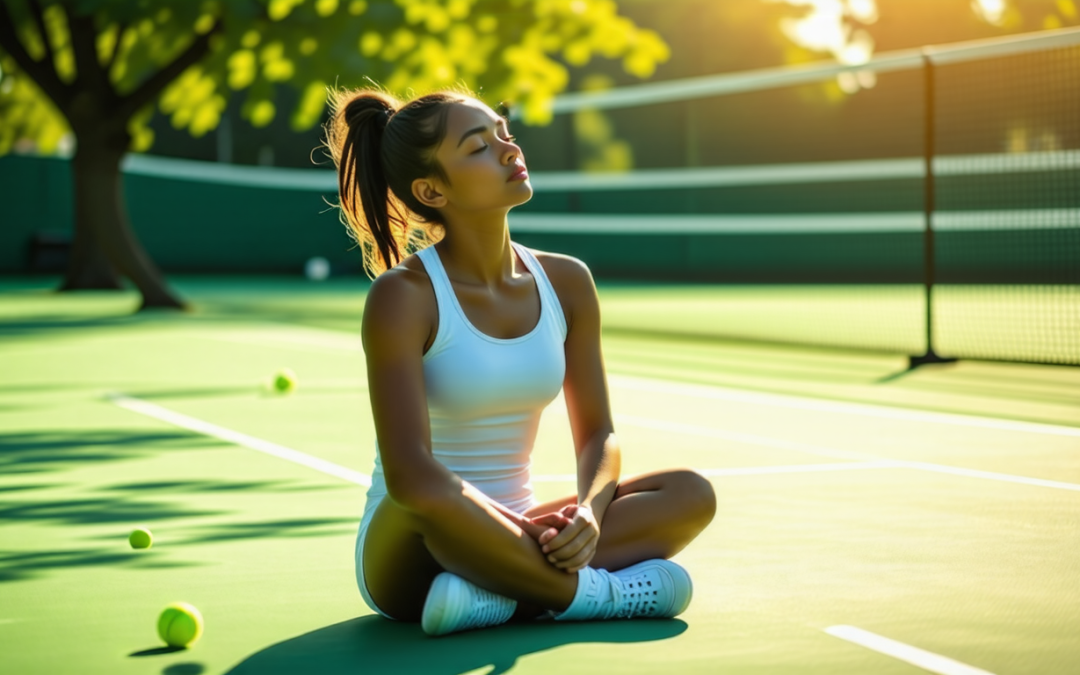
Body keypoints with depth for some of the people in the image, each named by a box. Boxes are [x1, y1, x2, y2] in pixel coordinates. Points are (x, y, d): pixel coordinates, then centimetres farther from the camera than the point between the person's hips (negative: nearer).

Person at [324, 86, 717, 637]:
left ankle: (500, 598, -26)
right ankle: (593, 593, -20)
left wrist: (588, 512, -16)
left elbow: (597, 435, 6)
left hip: (513, 545, 6)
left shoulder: (566, 282, 3)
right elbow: (409, 474, -24)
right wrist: (526, 529, -28)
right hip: (405, 550, -6)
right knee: (436, 503, -41)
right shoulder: (403, 296, -15)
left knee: (692, 493, -14)